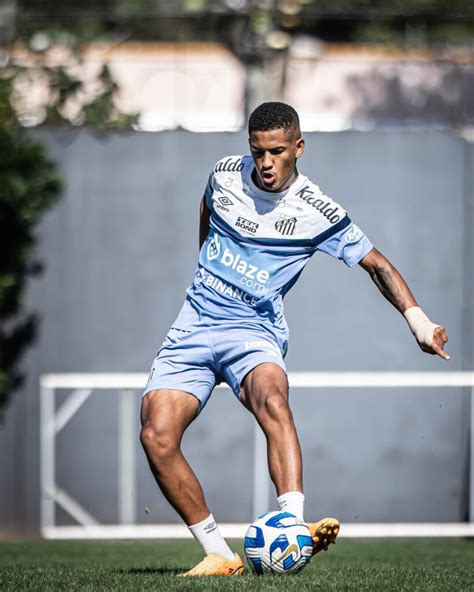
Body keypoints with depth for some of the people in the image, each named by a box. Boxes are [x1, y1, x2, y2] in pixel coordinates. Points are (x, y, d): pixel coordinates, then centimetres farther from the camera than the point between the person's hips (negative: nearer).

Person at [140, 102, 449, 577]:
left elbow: (376, 264, 0)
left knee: (271, 397, -38)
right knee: (156, 435, -18)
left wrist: (417, 318, -14)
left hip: (254, 332, -3)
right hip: (194, 325, 3)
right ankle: (217, 554, -10)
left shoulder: (317, 213, -8)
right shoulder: (226, 174, 1)